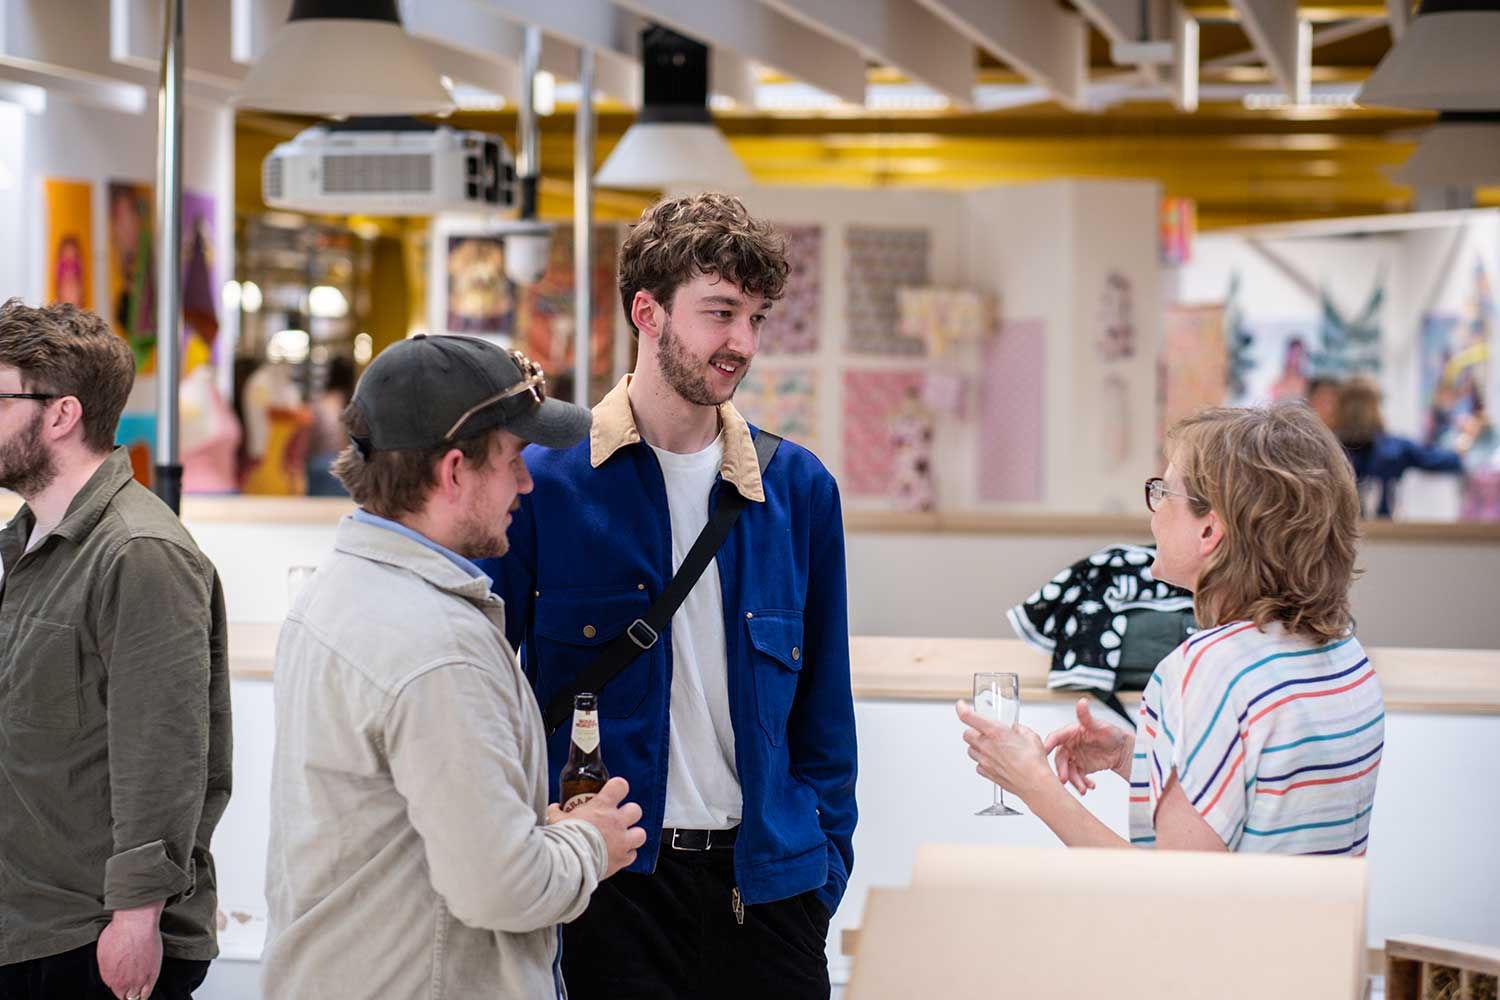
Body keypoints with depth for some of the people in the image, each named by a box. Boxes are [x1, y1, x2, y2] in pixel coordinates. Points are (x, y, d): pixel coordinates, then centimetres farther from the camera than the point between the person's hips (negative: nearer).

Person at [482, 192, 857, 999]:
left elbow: (823, 704, 11)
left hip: (763, 884, 3)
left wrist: (826, 862, 6)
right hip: (611, 885, -3)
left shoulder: (797, 487, 6)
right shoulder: (544, 480, -5)